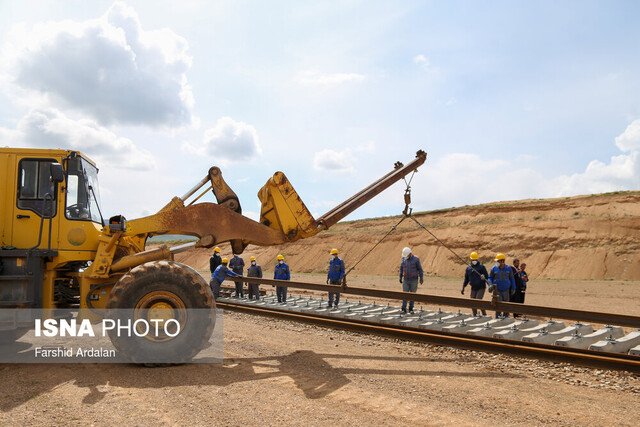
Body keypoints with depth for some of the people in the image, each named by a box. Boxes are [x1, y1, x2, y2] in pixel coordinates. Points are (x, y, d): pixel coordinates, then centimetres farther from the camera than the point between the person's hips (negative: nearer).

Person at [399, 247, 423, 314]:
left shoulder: (416, 259, -12)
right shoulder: (404, 259, -1)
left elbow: (420, 269, -9)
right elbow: (401, 268, 9)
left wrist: (421, 279, -12)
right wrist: (400, 277, 10)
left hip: (414, 280, -2)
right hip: (406, 280, 2)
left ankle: (411, 309, 15)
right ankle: (404, 309, -3)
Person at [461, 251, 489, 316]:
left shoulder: (481, 267, -3)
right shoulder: (468, 268, 10)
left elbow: (487, 276, -4)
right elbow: (466, 279, 16)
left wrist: (484, 277, -28)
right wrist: (463, 288, 10)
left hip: (481, 288, -5)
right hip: (473, 288, 5)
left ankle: (484, 315, 1)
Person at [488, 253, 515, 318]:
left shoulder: (508, 268, 2)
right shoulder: (494, 269, -1)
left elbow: (511, 278, 12)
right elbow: (490, 278, 6)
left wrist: (513, 288, 10)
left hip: (506, 290, 2)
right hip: (497, 290, -2)